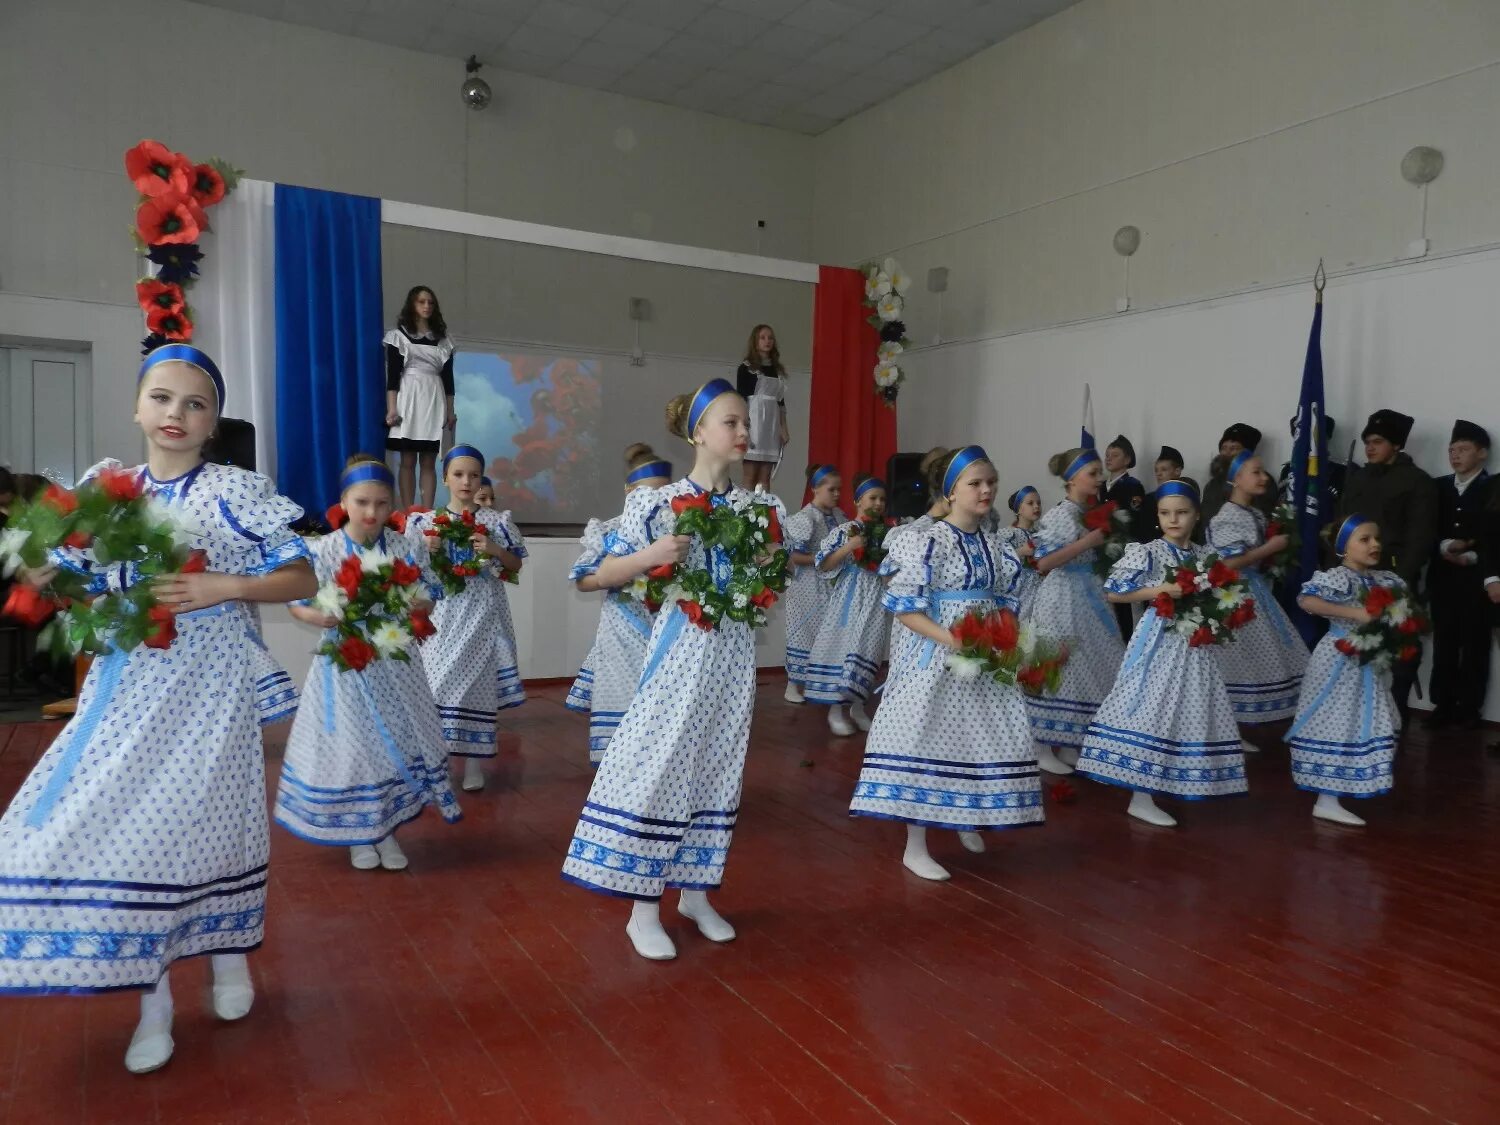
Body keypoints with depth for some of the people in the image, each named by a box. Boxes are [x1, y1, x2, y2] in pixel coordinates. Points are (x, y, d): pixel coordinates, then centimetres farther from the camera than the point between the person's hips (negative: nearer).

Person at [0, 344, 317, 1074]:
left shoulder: (235, 492, -6)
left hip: (206, 685, -4)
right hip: (127, 687, 4)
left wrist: (222, 586, -18)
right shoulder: (103, 490, 6)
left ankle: (228, 954, 33)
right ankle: (154, 999, 19)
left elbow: (303, 580, -6)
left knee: (204, 817, 5)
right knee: (117, 823, 2)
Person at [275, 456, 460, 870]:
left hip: (394, 663, 2)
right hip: (346, 663, -2)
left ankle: (387, 830, 26)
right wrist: (322, 618, -22)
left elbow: (430, 595, 3)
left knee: (397, 741, 9)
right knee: (350, 745, 5)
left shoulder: (409, 547, -3)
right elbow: (296, 603, -3)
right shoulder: (323, 551, -8)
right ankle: (358, 835, 24)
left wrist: (413, 608, -18)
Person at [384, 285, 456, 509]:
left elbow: (448, 377, 12)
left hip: (434, 403, 2)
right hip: (408, 401, -2)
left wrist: (450, 411, 6)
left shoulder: (443, 340, 14)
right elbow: (392, 374, -1)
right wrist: (391, 409, -10)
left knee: (429, 463, 0)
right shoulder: (398, 335, 5)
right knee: (408, 461, -3)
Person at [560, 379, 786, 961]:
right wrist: (652, 555, -20)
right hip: (680, 648, -4)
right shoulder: (659, 503, -7)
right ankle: (644, 909, 11)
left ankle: (696, 893, 27)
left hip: (733, 651, 5)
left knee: (718, 770, 11)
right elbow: (604, 574, -4)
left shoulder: (759, 507, 6)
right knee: (658, 765, -3)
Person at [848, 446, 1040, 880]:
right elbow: (904, 608, -16)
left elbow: (1006, 603, 14)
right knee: (926, 741, -2)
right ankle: (915, 846, 9)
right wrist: (951, 640, -24)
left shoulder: (997, 544, 7)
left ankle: (967, 820, 37)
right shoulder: (929, 541, -13)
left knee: (989, 740, 12)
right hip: (933, 657, -7)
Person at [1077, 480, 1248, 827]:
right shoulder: (1147, 553, -8)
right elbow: (1114, 592, -11)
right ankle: (1141, 798, -3)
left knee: (1189, 714, 11)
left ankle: (1175, 786, 27)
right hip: (1159, 642, -6)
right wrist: (1160, 590, -18)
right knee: (1150, 713, -8)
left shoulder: (1206, 556, 9)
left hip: (1195, 643, 6)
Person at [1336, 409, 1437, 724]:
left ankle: (1397, 708, 12)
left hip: (1394, 577, -4)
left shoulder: (1418, 482, -1)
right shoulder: (1356, 478, 15)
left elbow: (1421, 535, -8)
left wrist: (1403, 577, -17)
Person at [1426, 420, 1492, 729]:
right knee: (1443, 643, 7)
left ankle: (1469, 708, 10)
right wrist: (1444, 546, -11)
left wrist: (1472, 556, -16)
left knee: (1475, 645, 3)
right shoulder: (1438, 486, 11)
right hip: (1442, 577, 3)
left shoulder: (1494, 489, -1)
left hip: (1476, 579, -3)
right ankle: (1443, 705, 13)